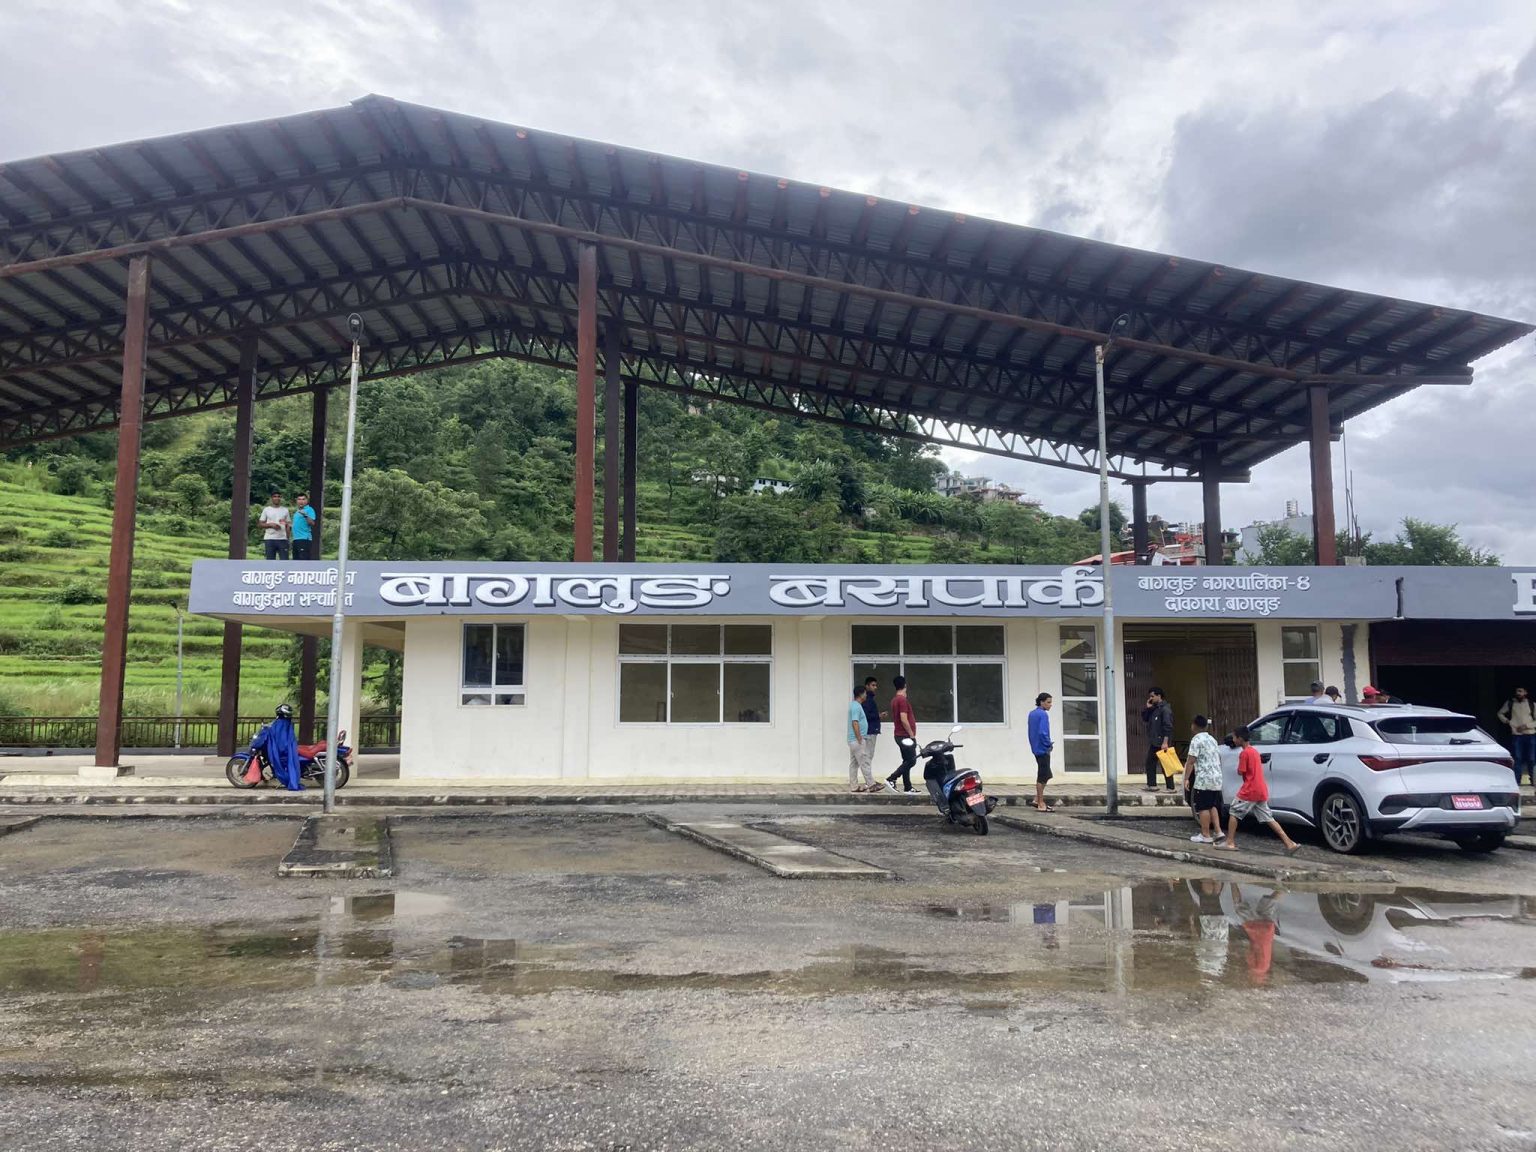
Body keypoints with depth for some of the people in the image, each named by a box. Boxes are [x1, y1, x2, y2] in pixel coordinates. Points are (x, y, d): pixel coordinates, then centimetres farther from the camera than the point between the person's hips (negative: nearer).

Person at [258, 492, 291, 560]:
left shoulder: (285, 510, 12)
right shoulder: (266, 509, 7)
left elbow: (287, 526, 12)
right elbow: (260, 524, 5)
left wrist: (288, 538, 3)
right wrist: (271, 524, -12)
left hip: (282, 539, 1)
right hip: (269, 539, -1)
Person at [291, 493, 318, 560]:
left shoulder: (309, 510, -7)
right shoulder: (297, 511, 20)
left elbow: (312, 523, -20)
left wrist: (305, 515, -33)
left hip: (304, 539, -10)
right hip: (296, 539, 10)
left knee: (304, 559, -15)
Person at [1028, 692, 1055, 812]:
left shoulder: (1032, 714, 12)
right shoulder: (1043, 714, -16)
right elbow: (1042, 733, -24)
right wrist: (1049, 744, -9)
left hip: (1036, 748, 9)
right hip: (1043, 749, -9)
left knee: (1044, 775, 17)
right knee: (1043, 776, -2)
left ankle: (1038, 800, 20)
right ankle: (1041, 804, 4)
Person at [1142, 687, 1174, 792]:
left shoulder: (1165, 709, -13)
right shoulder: (1153, 709, 14)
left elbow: (1168, 726, -19)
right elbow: (1144, 719, 20)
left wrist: (1165, 742, -25)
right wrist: (1147, 708, 6)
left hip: (1161, 742, -9)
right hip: (1153, 742, 9)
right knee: (1150, 763, 12)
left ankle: (1170, 788, 1)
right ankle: (1152, 785, 19)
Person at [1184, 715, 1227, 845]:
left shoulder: (1196, 739, -10)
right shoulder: (1212, 739, 16)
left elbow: (1191, 761, -15)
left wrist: (1186, 778, -13)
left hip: (1204, 779, -8)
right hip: (1217, 777, 8)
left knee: (1203, 807, -1)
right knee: (1212, 806, 17)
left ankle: (1205, 835, 3)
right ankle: (1218, 832, 12)